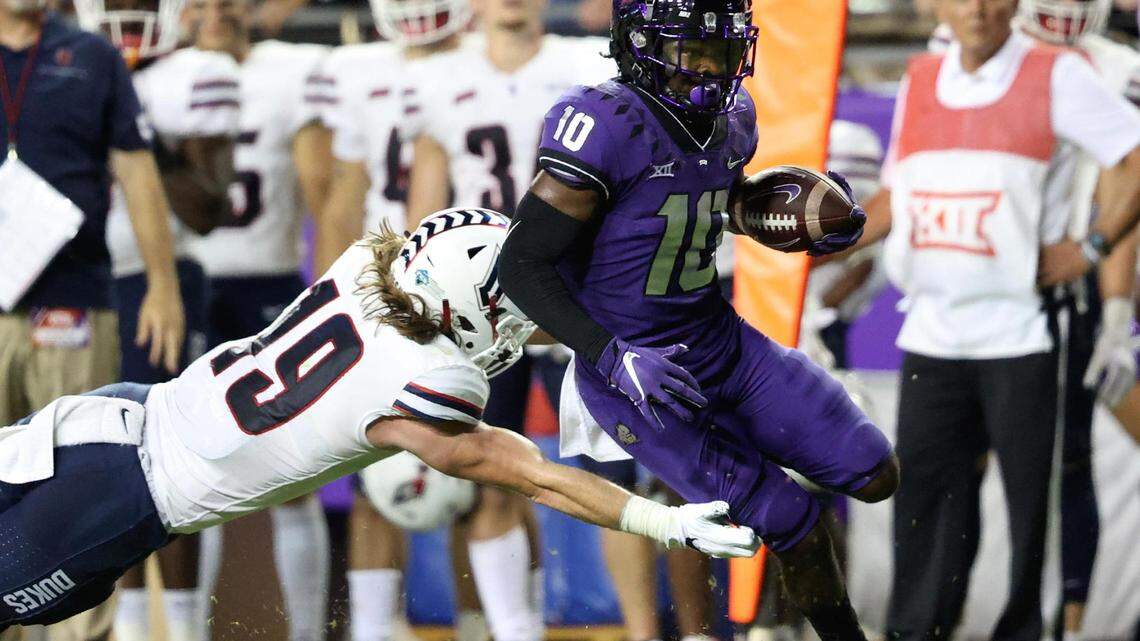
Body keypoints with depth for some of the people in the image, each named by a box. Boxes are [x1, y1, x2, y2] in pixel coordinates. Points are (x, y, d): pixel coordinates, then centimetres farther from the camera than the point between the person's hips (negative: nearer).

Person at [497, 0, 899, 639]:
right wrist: (616, 359, -31)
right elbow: (523, 266, -22)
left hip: (724, 341, 7)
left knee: (875, 475, 6)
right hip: (639, 367, -7)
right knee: (794, 528, -8)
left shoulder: (731, 115, 0)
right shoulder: (608, 124, -24)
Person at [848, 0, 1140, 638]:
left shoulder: (1057, 76, -5)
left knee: (1028, 496, -1)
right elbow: (896, 197, 20)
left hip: (1017, 336, -5)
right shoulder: (921, 82, 11)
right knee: (926, 488, 6)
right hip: (932, 336, 5)